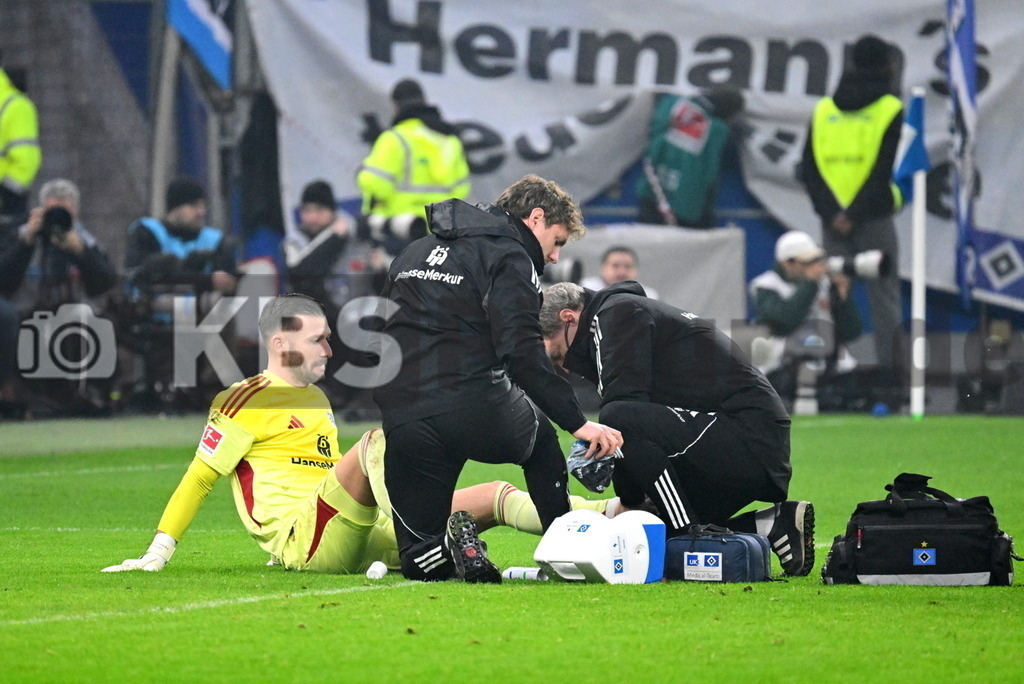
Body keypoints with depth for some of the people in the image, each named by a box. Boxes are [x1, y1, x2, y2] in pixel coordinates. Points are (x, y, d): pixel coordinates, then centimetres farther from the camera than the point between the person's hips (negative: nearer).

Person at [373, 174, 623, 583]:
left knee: (421, 563, 16)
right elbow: (521, 351, -13)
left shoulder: (416, 252, 25)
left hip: (402, 423, 5)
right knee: (539, 434, 32)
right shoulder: (507, 255, 1)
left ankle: (453, 549, -16)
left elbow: (382, 338, 26)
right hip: (475, 411, -5)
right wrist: (577, 423, -13)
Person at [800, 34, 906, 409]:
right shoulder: (890, 110, -3)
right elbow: (885, 171, -12)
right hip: (875, 221, -4)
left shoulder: (823, 110, 10)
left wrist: (830, 212, -5)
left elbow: (809, 169, 2)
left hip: (832, 219, 4)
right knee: (884, 298, 0)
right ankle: (891, 377, -4)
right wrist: (854, 215, -12)